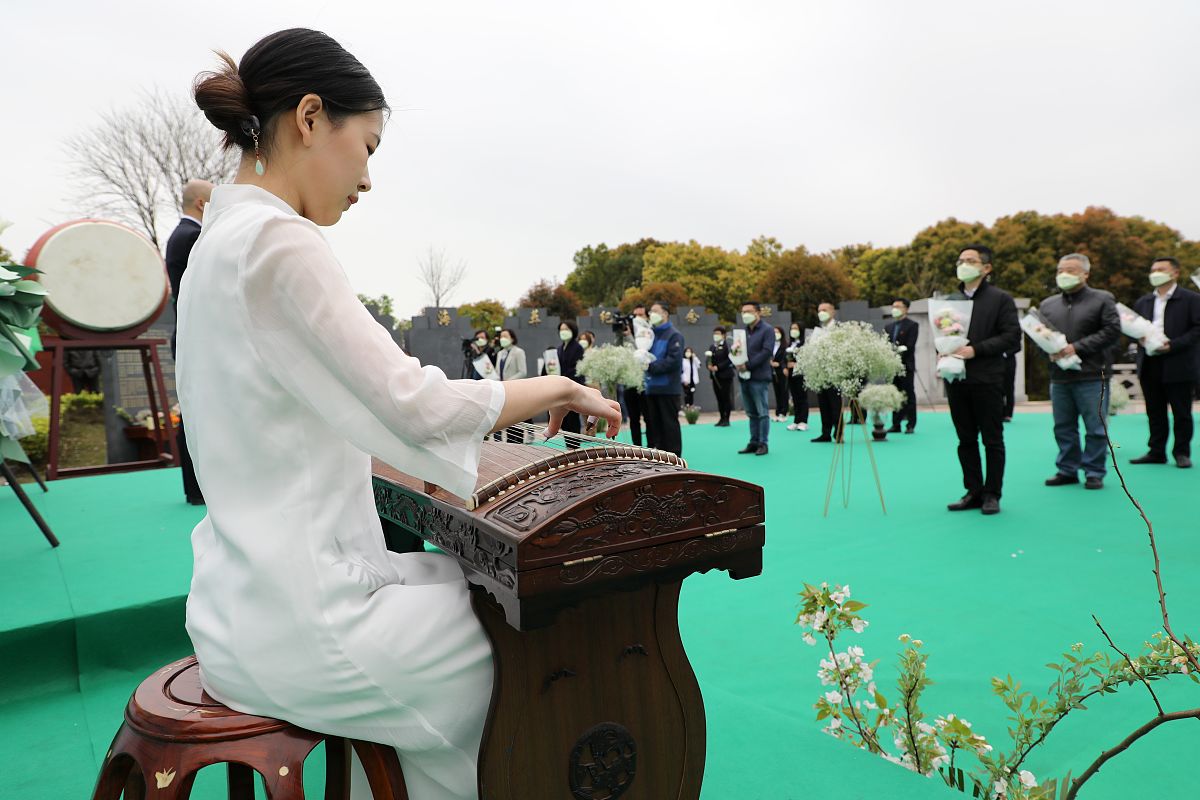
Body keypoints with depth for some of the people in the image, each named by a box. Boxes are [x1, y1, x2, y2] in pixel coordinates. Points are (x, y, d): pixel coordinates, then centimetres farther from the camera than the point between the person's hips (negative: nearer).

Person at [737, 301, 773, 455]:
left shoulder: (767, 330, -4)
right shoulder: (743, 331, 16)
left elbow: (766, 352, -15)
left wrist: (748, 365, -17)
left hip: (759, 377, -7)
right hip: (744, 377, 7)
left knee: (762, 412, -2)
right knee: (751, 413, 11)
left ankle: (763, 443, 4)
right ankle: (753, 442, 17)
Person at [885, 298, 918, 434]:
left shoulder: (912, 325, 0)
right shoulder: (888, 327, 17)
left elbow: (909, 346, -11)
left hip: (906, 366, -5)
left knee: (909, 396, -2)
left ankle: (910, 425, 1)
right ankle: (896, 424, 11)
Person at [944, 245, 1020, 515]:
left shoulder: (1001, 299, 0)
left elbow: (1012, 335, -7)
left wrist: (975, 349, -17)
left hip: (987, 379, -5)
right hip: (956, 379, 5)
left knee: (992, 440, 3)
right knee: (966, 440, 9)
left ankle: (992, 494, 11)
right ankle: (973, 492, 18)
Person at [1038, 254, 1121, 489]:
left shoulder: (1102, 300, 1)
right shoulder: (1047, 304, 14)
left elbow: (1111, 331, -8)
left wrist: (1077, 347, -15)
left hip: (1092, 376, -4)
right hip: (1059, 376, 4)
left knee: (1095, 428, 1)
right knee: (1063, 427, 11)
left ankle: (1094, 472, 11)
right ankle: (1067, 470, 21)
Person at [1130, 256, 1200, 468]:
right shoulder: (1143, 302, 14)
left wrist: (1173, 345, -18)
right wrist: (1140, 338, -6)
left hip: (1178, 365, -4)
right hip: (1149, 365, 5)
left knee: (1182, 412, 3)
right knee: (1154, 412, 9)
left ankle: (1182, 452, 12)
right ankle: (1156, 452, 16)